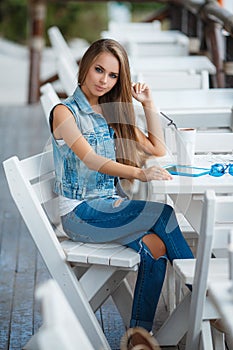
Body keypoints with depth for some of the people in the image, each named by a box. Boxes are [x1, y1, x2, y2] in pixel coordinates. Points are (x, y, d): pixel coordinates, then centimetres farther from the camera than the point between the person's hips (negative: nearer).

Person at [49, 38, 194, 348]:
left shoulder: (113, 113, 16)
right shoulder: (65, 112, -5)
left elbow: (157, 149, 17)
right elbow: (91, 159, -21)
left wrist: (148, 103, 9)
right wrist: (140, 173, -36)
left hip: (112, 206, 6)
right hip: (80, 212, -6)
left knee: (155, 247, -25)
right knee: (162, 212, -26)